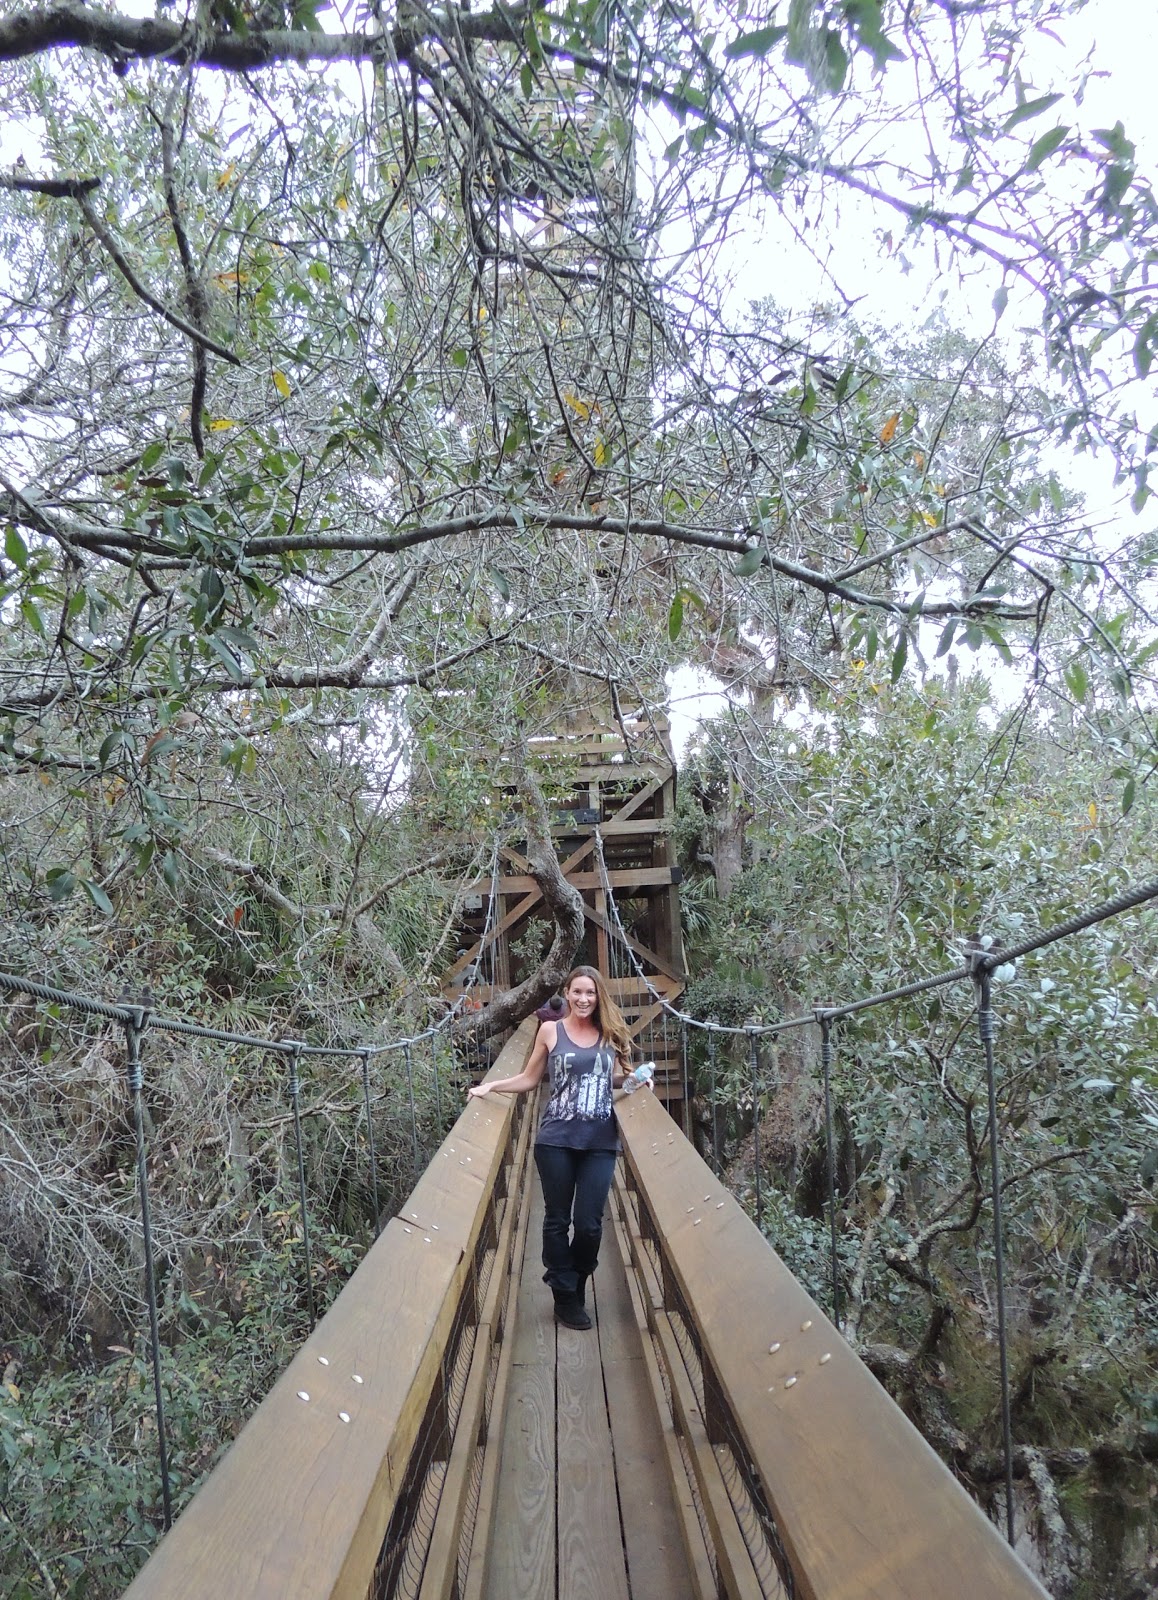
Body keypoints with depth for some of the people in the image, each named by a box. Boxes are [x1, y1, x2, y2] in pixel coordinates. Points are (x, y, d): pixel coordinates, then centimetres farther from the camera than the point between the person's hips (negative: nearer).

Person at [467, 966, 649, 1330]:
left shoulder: (610, 1034, 7)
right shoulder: (550, 1031, 1)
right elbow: (529, 1079, 8)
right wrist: (491, 1086, -1)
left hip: (600, 1143, 1)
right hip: (556, 1140, -1)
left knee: (589, 1223, 2)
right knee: (557, 1220, 7)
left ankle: (576, 1289, 27)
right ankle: (565, 1296, 24)